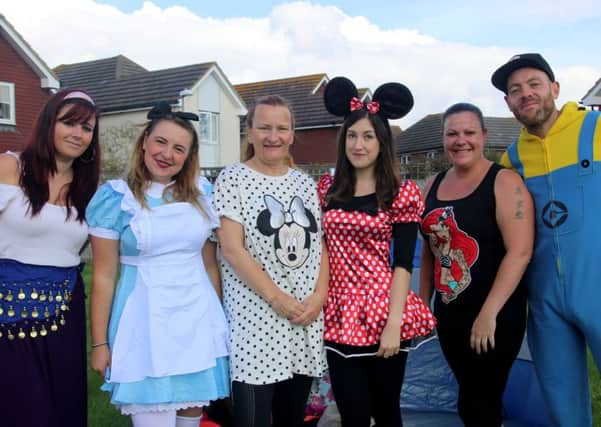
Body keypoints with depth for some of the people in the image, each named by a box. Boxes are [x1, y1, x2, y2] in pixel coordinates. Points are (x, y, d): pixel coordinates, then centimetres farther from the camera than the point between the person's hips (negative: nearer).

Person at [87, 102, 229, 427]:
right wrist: (99, 343, -3)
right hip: (145, 323, -3)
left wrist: (218, 318, 12)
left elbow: (210, 263, 10)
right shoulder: (115, 197, -4)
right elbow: (103, 276, -4)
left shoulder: (202, 193, 5)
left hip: (199, 319, 4)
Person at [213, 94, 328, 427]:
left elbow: (320, 245, 12)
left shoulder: (305, 183, 12)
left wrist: (319, 296, -4)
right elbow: (231, 249, -11)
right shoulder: (232, 179, -3)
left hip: (306, 319, 5)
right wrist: (277, 299, -15)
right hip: (256, 320, -5)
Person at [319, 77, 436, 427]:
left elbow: (403, 263, -7)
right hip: (340, 316, 2)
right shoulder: (327, 188, 6)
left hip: (383, 314, -2)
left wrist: (394, 322, -14)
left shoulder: (402, 193, -3)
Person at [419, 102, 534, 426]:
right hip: (447, 314, 5)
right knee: (477, 400, 16)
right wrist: (423, 303, 14)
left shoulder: (504, 182, -10)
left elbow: (520, 252, -18)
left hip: (494, 317, -5)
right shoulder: (433, 186, 8)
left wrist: (489, 314, -21)